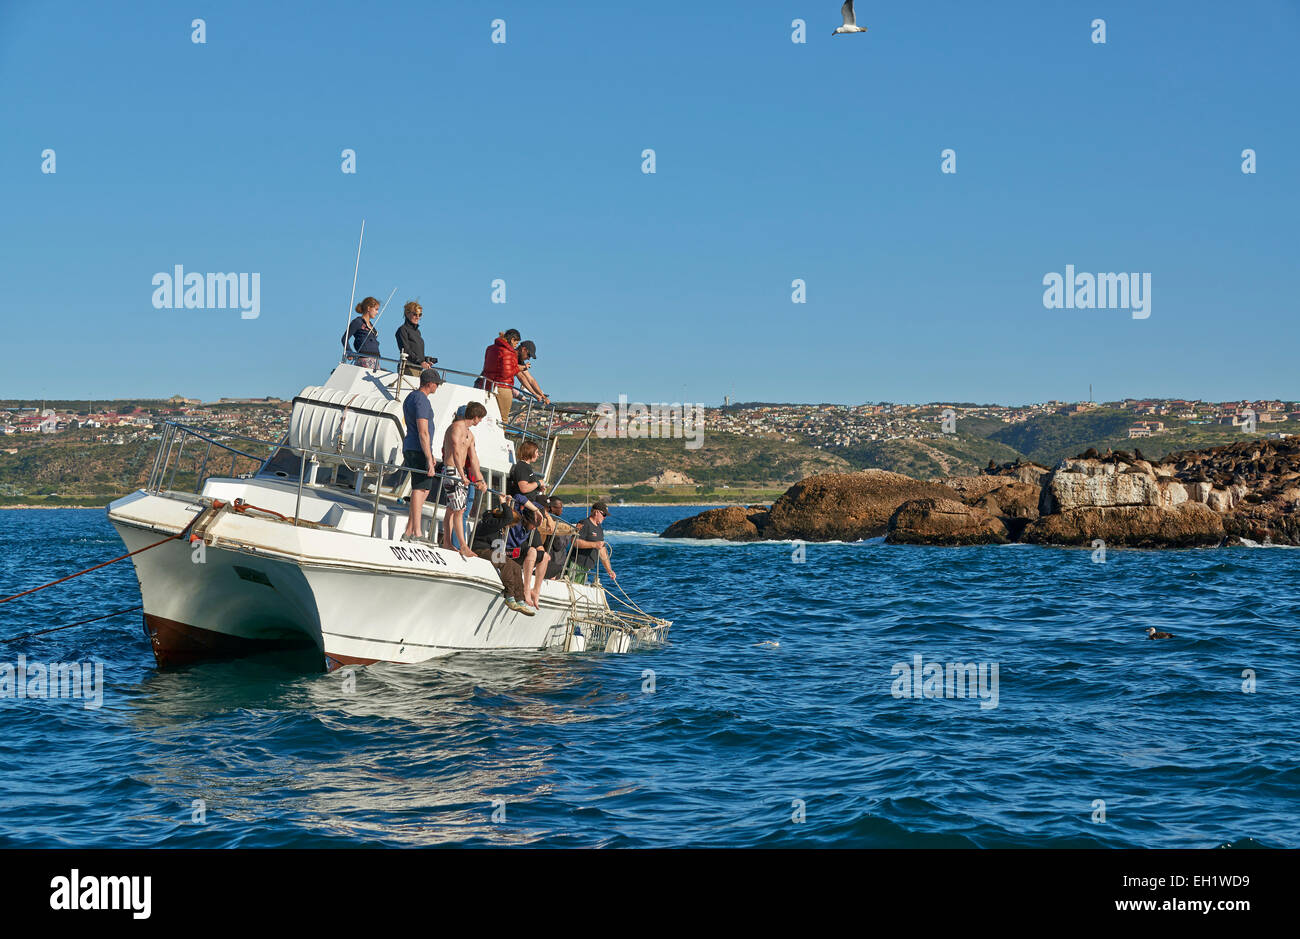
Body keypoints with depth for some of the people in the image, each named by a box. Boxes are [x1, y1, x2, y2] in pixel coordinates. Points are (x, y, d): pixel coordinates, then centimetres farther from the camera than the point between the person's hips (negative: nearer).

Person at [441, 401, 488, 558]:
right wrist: (462, 475, -28)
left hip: (461, 472, 9)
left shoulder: (469, 434, 17)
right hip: (452, 471, -9)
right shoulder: (456, 427, -13)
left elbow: (473, 458, 17)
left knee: (451, 509, 11)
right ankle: (463, 546, -11)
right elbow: (456, 452, -22)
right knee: (459, 510, -10)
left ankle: (447, 543, 16)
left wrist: (479, 480, 11)